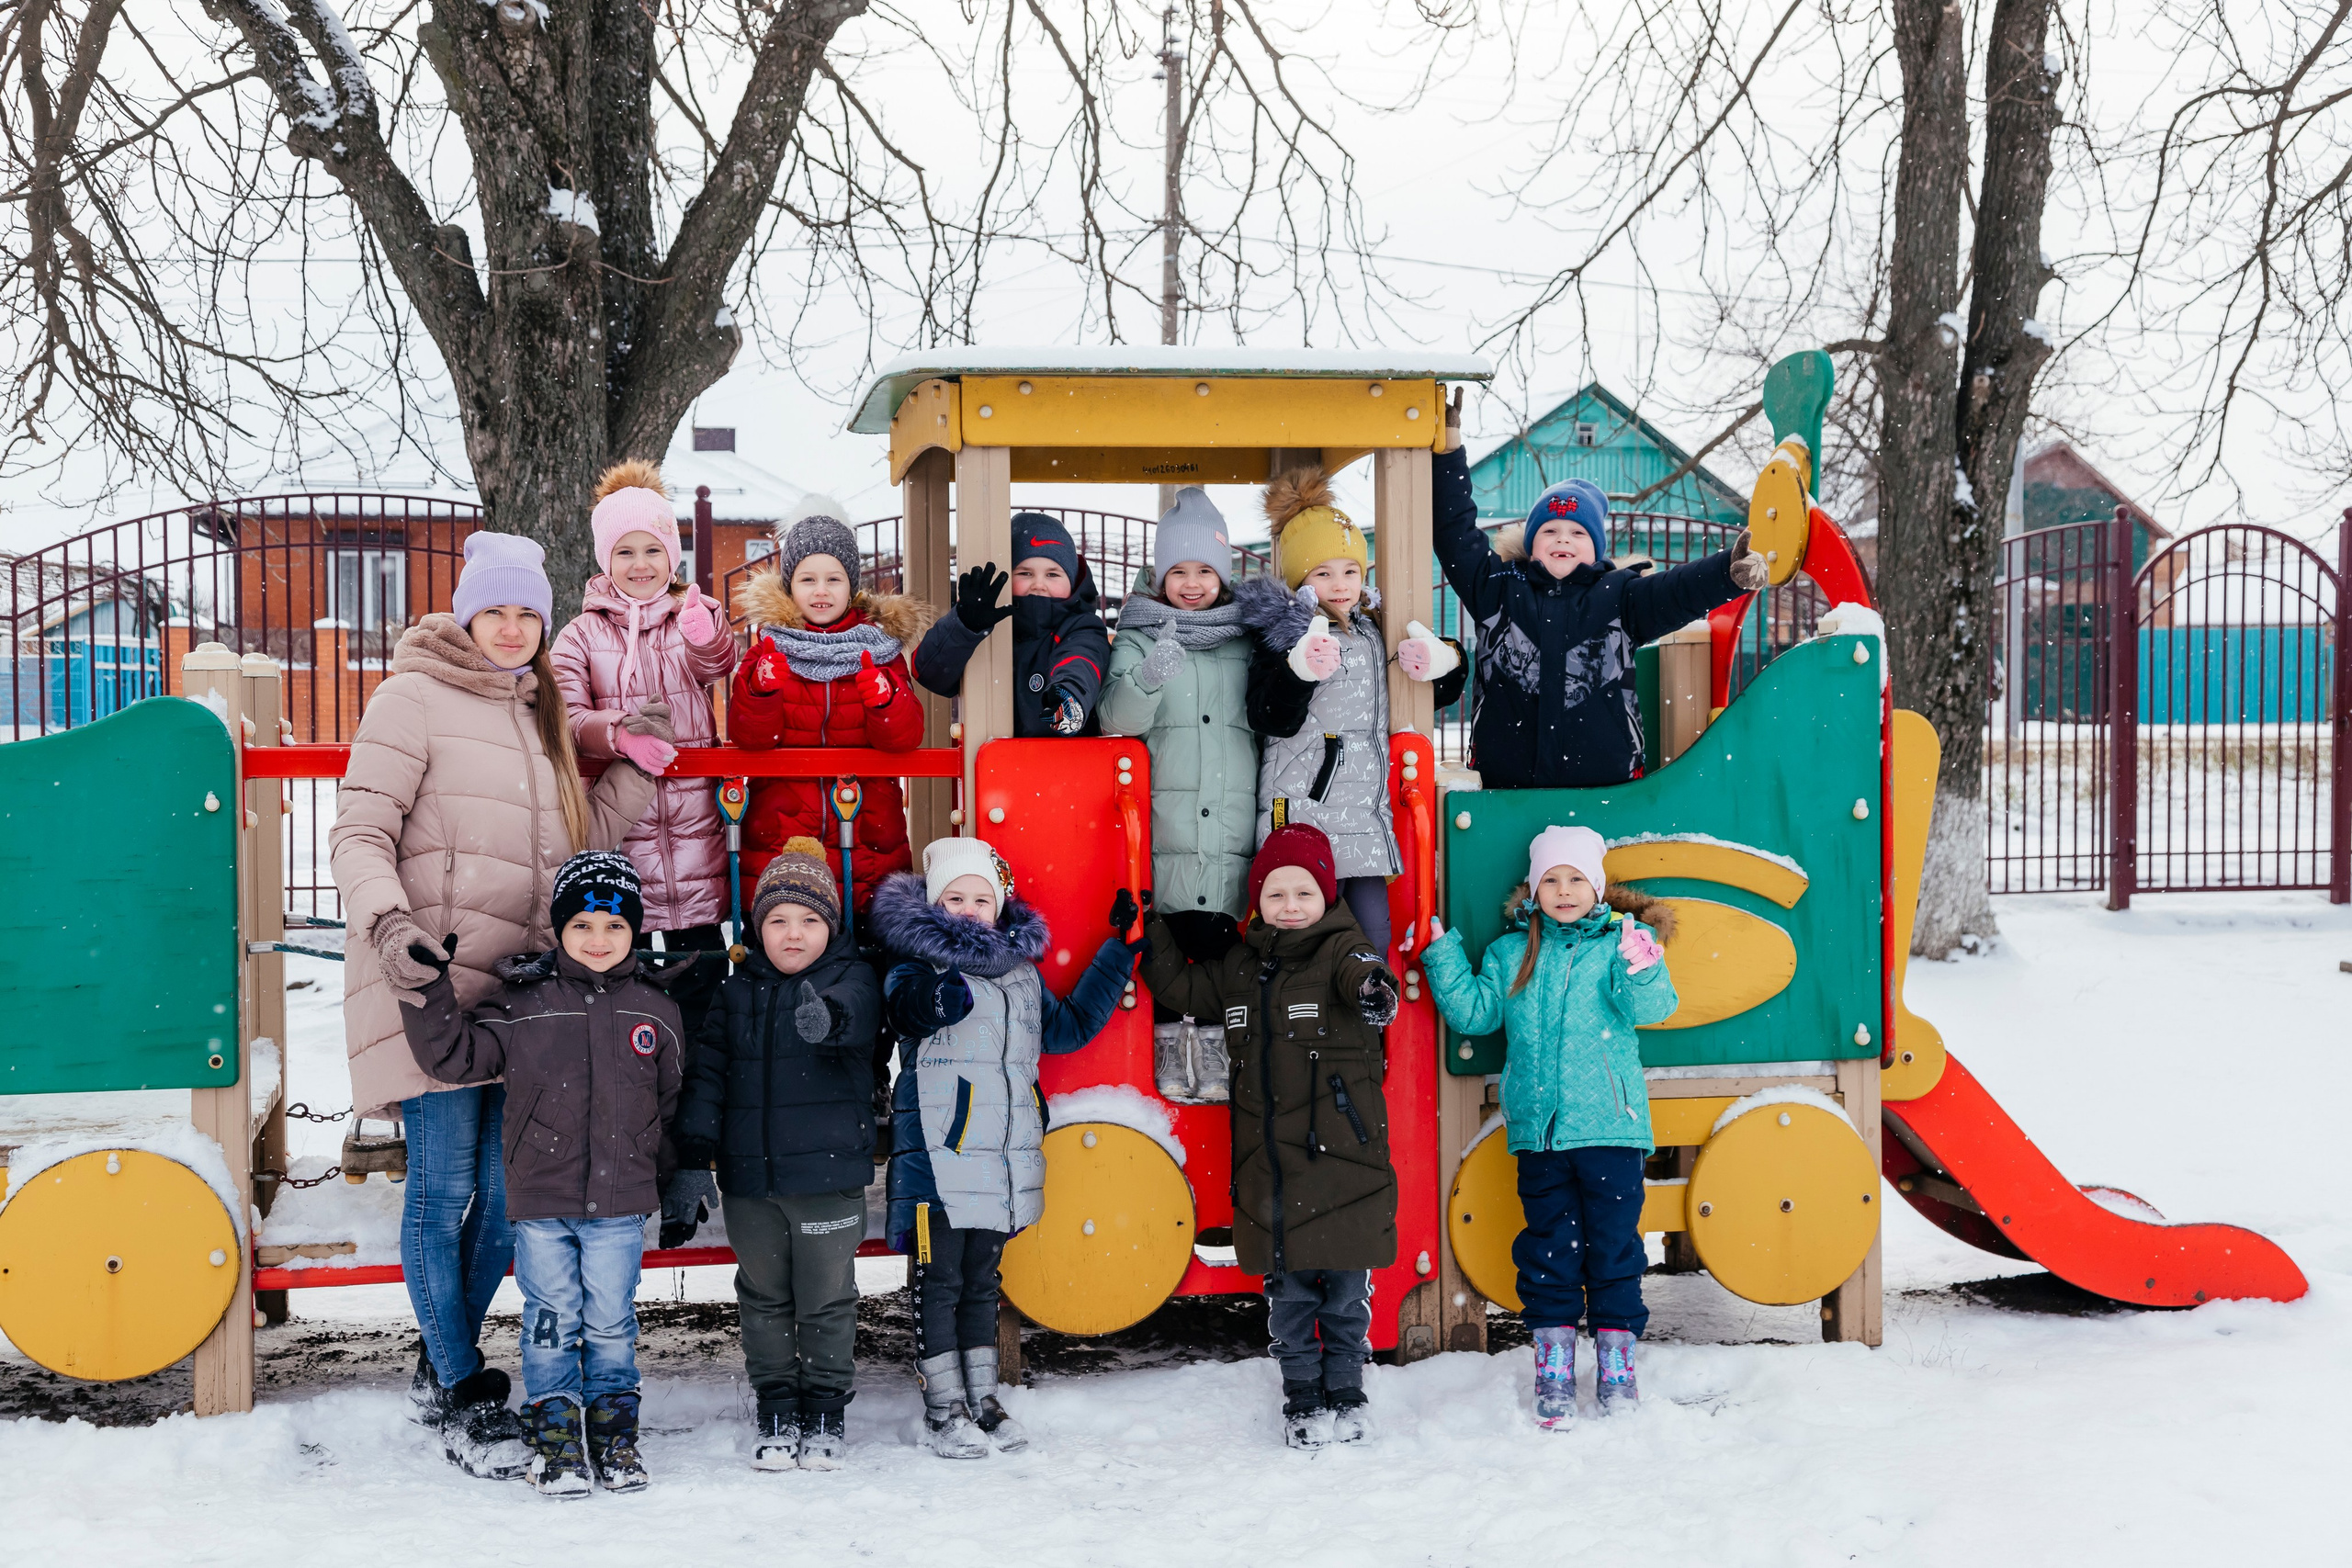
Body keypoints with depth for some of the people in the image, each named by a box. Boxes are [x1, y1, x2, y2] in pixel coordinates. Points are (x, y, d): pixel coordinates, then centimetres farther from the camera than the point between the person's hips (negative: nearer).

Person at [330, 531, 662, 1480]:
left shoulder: (535, 712, 20)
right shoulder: (415, 697, -2)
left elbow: (582, 836, 22)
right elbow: (359, 832, -9)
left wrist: (645, 761, 12)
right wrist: (389, 922, -25)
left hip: (519, 986, 7)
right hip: (432, 977, -7)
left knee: (509, 1189, 7)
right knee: (444, 1188, -2)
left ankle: (442, 1365, 25)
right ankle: (462, 1398, 7)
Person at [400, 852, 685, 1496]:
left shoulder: (655, 1010, 6)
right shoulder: (522, 1002, -1)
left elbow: (674, 1106, 14)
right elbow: (455, 1055, -2)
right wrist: (430, 992, -15)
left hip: (619, 1201, 1)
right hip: (540, 1198, -1)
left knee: (611, 1322, 7)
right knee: (550, 1320, 4)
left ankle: (614, 1433, 19)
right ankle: (555, 1437, 14)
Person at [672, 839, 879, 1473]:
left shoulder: (852, 979, -3)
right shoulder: (737, 989, 8)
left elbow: (857, 1014, -26)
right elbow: (708, 1069, 8)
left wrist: (830, 1016, -50)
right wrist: (694, 1152, -1)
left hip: (828, 1176, -3)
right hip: (750, 1180, 4)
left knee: (826, 1301, 5)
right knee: (764, 1299, 11)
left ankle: (826, 1413, 19)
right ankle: (777, 1413, 23)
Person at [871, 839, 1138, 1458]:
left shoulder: (1023, 972, 15)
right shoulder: (919, 965, -6)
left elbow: (1070, 1027, 30)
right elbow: (907, 1005, -28)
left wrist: (1120, 949, 28)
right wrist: (929, 999, -50)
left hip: (1002, 1160, 6)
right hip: (938, 1157, -6)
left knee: (982, 1281, 15)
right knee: (939, 1282, 0)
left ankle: (982, 1400, 23)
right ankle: (943, 1410, 7)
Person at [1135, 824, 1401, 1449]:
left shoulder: (1340, 950, -6)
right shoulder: (1240, 967, 11)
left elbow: (1359, 971, -29)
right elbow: (1184, 985, 26)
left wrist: (1373, 988, -52)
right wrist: (1149, 933, 17)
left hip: (1341, 1159, -4)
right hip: (1268, 1161, 4)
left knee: (1346, 1281, 5)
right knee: (1286, 1287, 10)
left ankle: (1345, 1392, 20)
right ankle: (1302, 1397, 22)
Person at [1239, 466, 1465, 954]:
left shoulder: (1373, 633, 17)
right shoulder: (1283, 635, -3)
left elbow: (1433, 696, 27)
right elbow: (1271, 719, -15)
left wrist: (1442, 665, 5)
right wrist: (1300, 671, -31)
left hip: (1366, 813, 6)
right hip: (1305, 813, -6)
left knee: (1375, 939, 3)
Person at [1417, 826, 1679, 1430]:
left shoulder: (1618, 944, 0)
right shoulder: (1510, 953, 10)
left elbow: (1649, 1008, -13)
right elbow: (1474, 1012, 12)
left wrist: (1640, 969, -33)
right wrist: (1443, 956, 5)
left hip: (1609, 1125, -2)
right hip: (1539, 1128, 2)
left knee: (1613, 1243, 4)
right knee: (1548, 1247, 7)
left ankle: (1617, 1362, 15)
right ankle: (1553, 1368, 13)